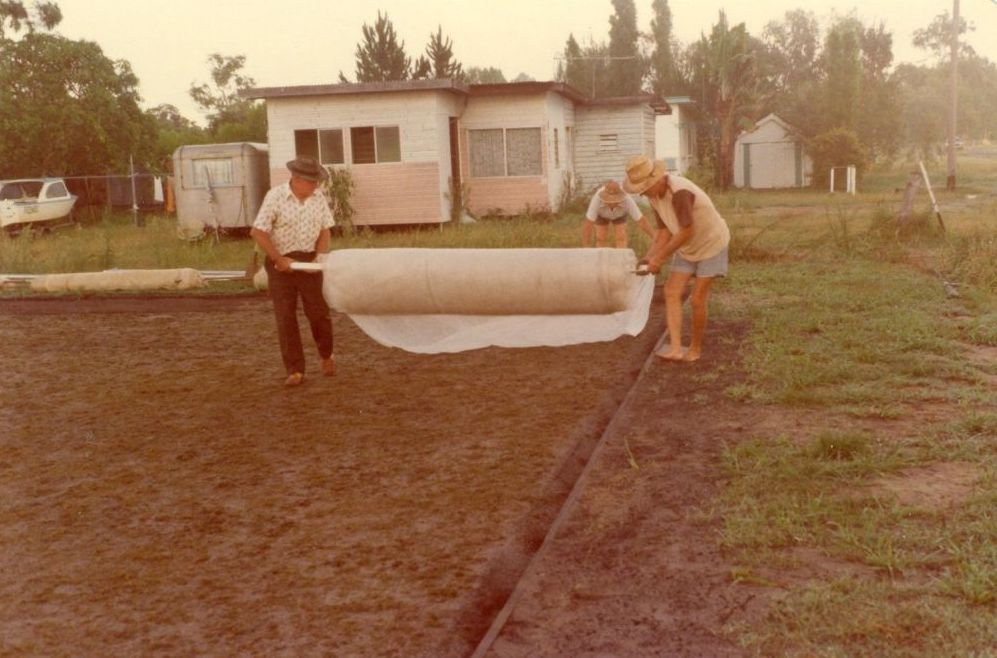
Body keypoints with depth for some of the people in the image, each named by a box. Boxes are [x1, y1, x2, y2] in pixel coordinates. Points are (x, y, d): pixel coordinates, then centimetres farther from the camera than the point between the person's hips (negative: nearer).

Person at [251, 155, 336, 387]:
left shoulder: (319, 198, 0)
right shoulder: (275, 196, -12)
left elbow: (325, 231, 6)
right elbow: (257, 232, -12)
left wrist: (319, 256, -10)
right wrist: (278, 259, -13)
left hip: (309, 261, 3)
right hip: (282, 263, -2)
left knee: (319, 312, 2)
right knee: (285, 317, -1)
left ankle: (326, 355, 29)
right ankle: (295, 370, 6)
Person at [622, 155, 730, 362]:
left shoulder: (679, 192, -38)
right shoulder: (653, 195, -10)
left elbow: (687, 232, -36)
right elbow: (664, 232, -6)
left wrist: (659, 258, -31)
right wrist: (649, 258, -19)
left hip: (711, 244, -7)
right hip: (688, 247, 8)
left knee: (697, 300, -5)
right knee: (671, 293, -8)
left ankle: (695, 348, 17)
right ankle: (675, 349, -12)